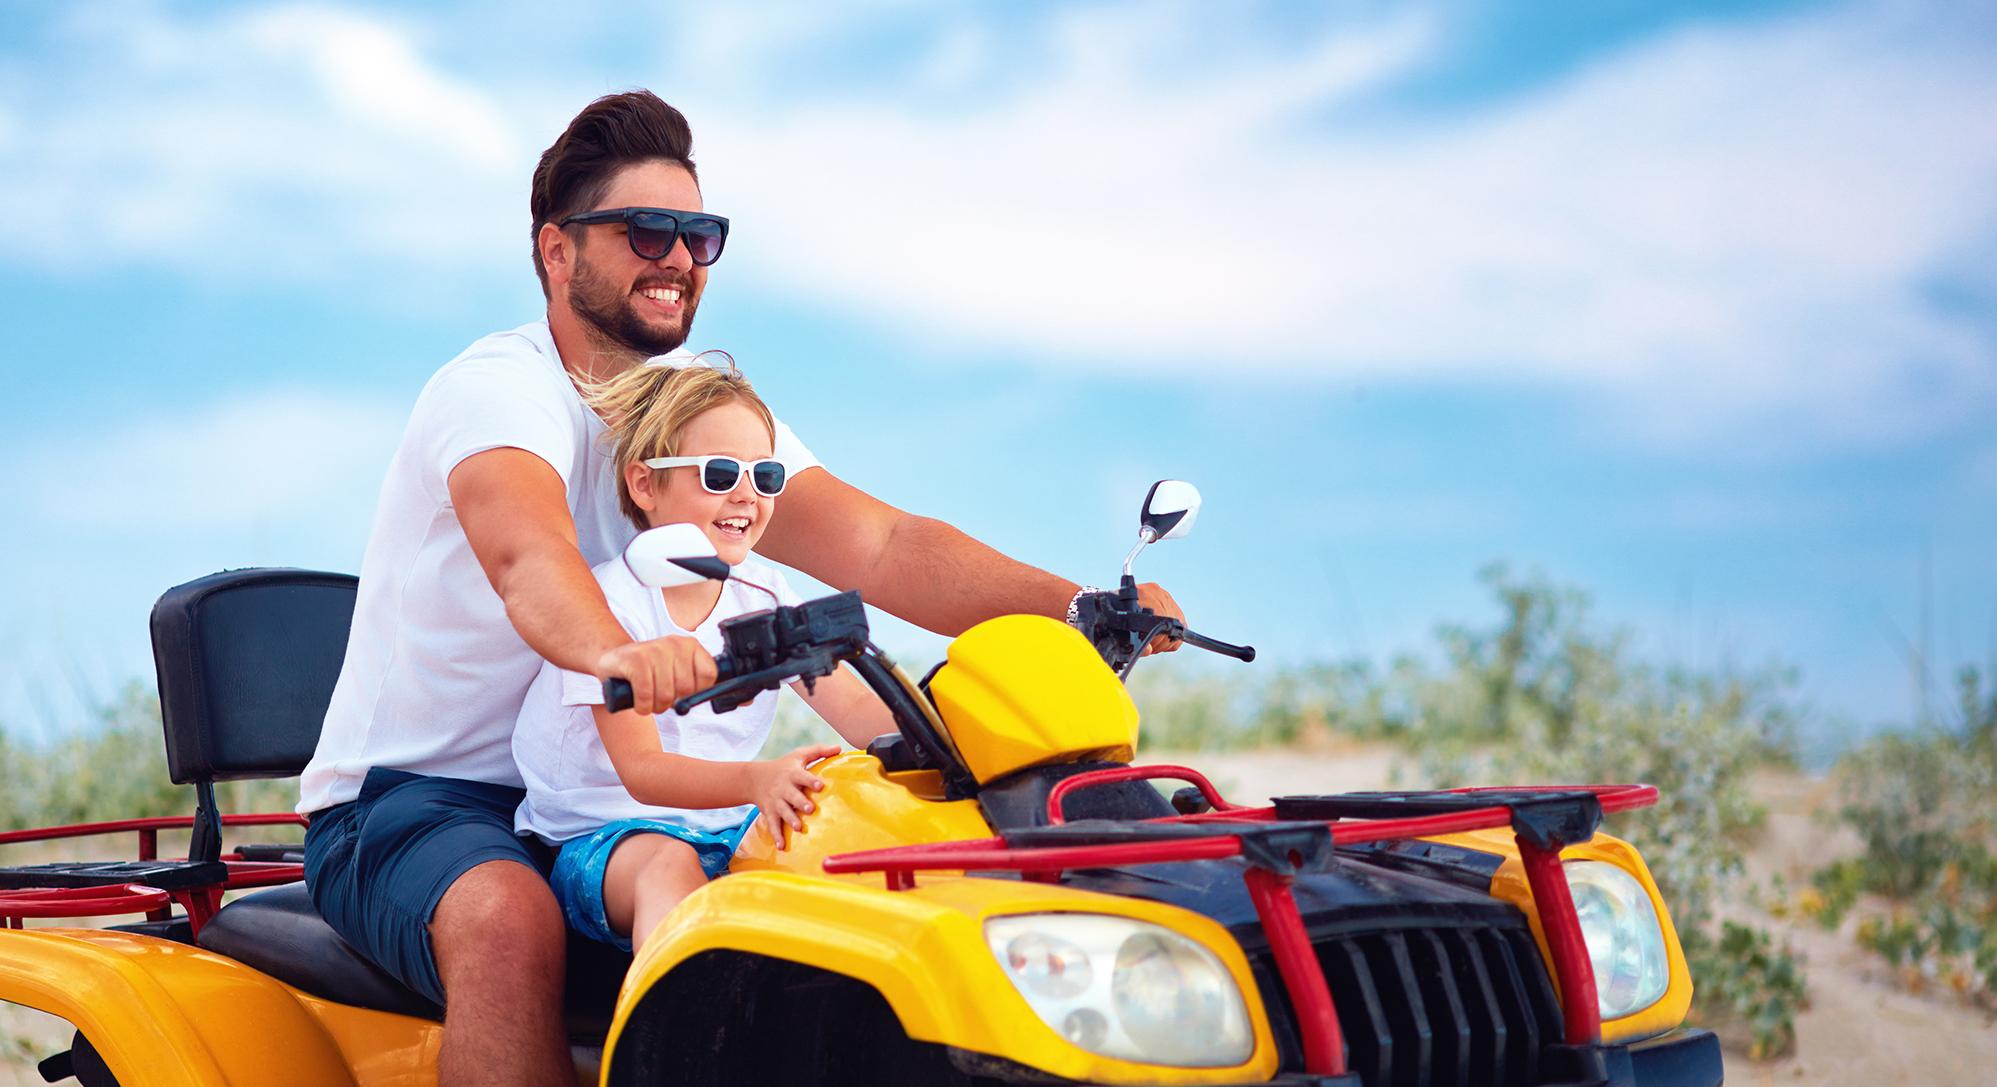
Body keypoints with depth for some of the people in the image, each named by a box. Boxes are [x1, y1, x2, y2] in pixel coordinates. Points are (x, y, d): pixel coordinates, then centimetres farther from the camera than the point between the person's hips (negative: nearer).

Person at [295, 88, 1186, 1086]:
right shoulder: (499, 389, -15)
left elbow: (877, 546, -8)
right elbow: (527, 552, -38)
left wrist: (1072, 605, -24)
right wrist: (614, 653, -61)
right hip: (408, 795, -6)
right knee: (510, 923, -37)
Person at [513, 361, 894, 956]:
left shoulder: (765, 595, 7)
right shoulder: (610, 601, -12)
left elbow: (853, 707, -4)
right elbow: (641, 769, -22)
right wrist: (756, 780, -42)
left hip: (728, 826, 5)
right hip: (605, 837, -5)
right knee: (670, 863, -37)